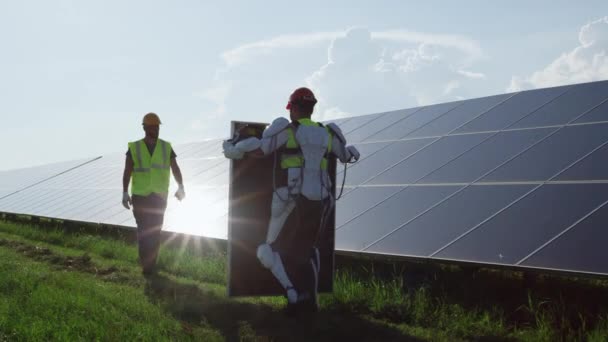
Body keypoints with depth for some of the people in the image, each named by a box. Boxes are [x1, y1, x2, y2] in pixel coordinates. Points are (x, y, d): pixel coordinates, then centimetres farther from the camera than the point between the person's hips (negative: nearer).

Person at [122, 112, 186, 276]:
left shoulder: (166, 147, 2)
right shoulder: (134, 148, -2)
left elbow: (175, 169, -5)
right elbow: (127, 172, -4)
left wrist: (180, 187, -20)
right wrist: (125, 193, -12)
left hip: (159, 197, 2)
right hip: (140, 196, -2)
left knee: (155, 231, 5)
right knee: (144, 230, -3)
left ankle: (150, 264, 16)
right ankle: (146, 264, 4)